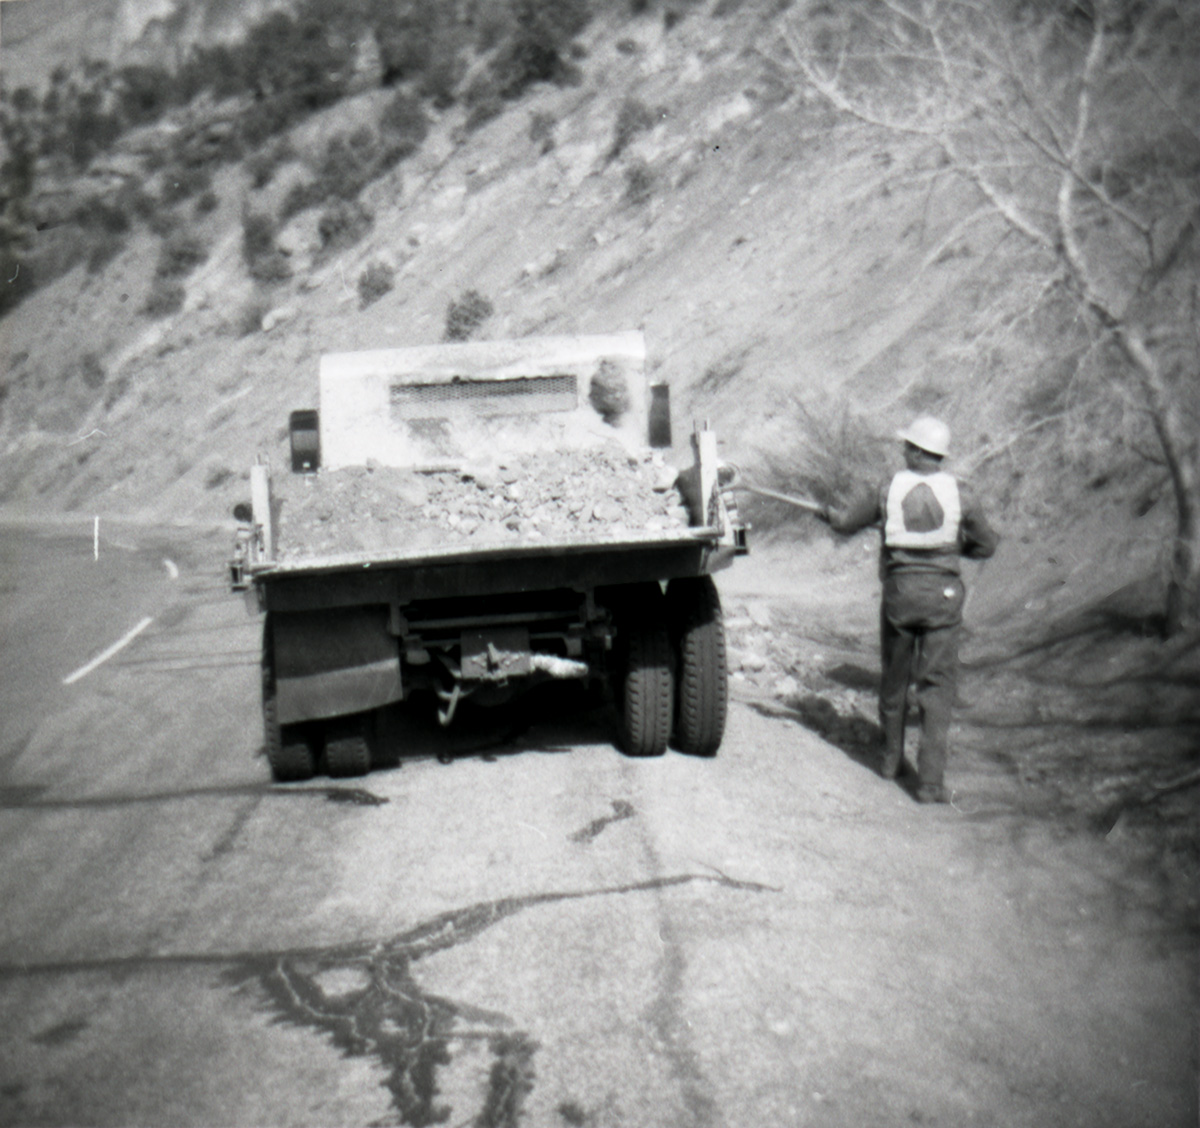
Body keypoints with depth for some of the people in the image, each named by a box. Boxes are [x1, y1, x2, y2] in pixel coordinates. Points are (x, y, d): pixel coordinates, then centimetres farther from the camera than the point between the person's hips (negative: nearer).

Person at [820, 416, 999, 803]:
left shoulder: (890, 490, -5)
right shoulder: (958, 494, -7)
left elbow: (846, 523, 9)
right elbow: (987, 545, 4)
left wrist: (830, 512, 32)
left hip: (899, 593, 1)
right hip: (942, 596, -1)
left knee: (894, 679, 19)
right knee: (937, 687, 1)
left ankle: (892, 760, 34)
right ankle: (930, 780, -4)